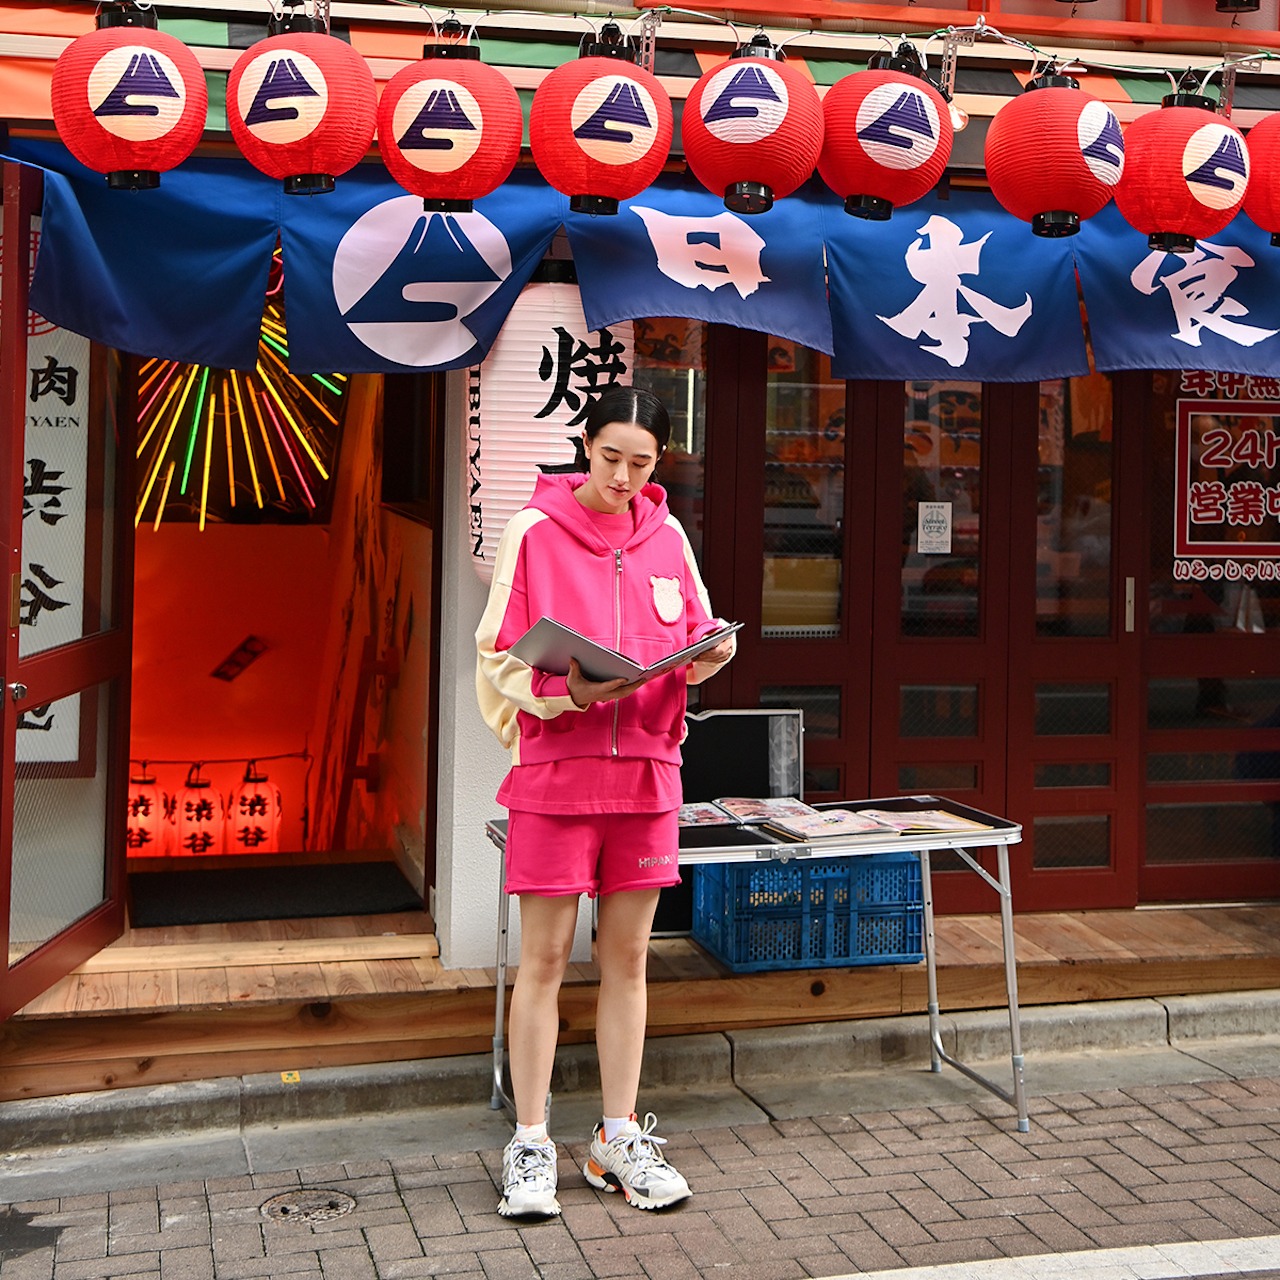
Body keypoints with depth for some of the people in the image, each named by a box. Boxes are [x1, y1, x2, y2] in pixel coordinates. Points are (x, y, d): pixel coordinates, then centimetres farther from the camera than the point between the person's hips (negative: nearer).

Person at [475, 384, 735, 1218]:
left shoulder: (666, 535, 9)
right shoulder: (535, 531, -3)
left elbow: (699, 639, 15)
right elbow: (499, 659, -5)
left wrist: (708, 655, -9)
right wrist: (570, 691, -22)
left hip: (646, 771, 4)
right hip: (555, 770, -4)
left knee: (627, 958, 10)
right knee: (545, 958, 0)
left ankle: (619, 1140, 20)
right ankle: (531, 1147, 12)